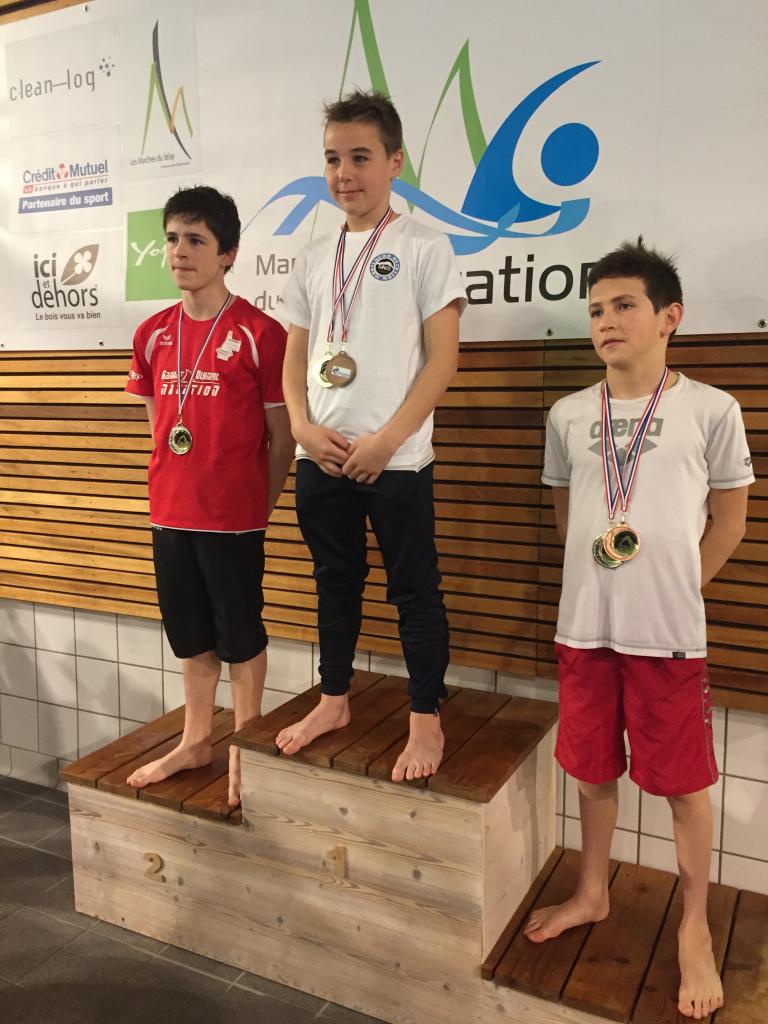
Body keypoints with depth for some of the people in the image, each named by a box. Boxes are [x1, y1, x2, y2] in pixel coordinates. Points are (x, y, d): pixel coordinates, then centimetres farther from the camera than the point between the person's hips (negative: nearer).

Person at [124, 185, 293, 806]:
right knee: (191, 634, 18)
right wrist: (179, 488, 10)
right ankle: (196, 741, 36)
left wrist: (258, 504, -1)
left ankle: (244, 750, 28)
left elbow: (281, 436, -6)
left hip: (233, 517, -5)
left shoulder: (259, 334, -10)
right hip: (170, 513, 6)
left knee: (240, 636, 9)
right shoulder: (153, 335, 7)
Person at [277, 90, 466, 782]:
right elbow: (295, 358, 14)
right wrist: (305, 427, -4)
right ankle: (334, 701, 32)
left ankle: (426, 721, 17)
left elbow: (442, 359, -8)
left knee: (414, 589, 3)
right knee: (335, 581, 16)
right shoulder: (313, 260, 13)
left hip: (396, 459, -5)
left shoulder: (425, 249, -2)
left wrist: (385, 441, -14)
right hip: (319, 458, 5)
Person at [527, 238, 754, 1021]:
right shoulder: (568, 415, 4)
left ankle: (695, 929, 30)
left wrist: (671, 589, 4)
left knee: (685, 782, 9)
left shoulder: (711, 410, -5)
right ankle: (592, 894, 39)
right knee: (593, 769, 17)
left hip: (668, 633, -3)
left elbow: (728, 522, 3)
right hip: (583, 628, 3)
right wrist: (602, 583, 12)